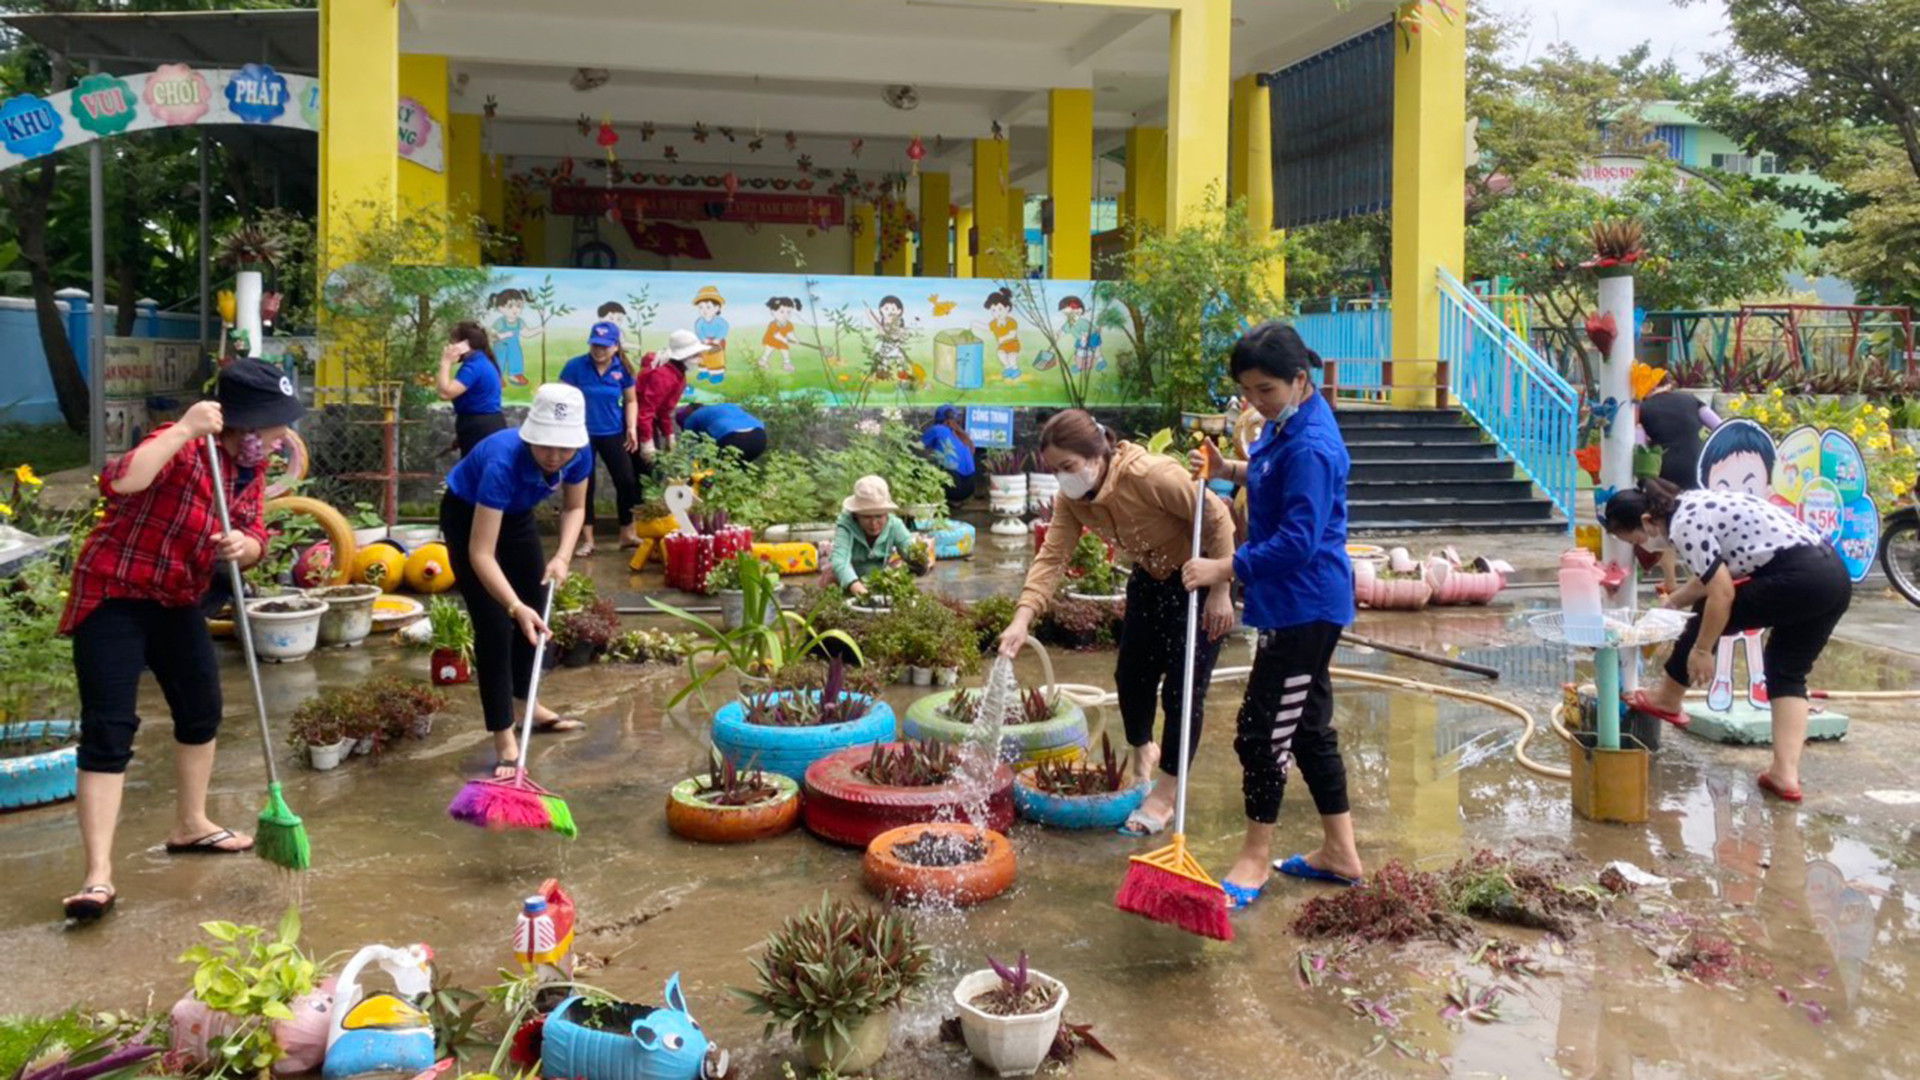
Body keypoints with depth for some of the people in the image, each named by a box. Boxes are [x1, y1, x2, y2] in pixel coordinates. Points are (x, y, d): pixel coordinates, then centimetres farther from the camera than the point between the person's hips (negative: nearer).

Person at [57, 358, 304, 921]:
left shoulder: (252, 465, -1)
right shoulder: (182, 448, -26)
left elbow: (254, 537, -2)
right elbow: (117, 483, -45)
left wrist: (243, 546, -25)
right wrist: (182, 431, -48)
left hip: (178, 601, 8)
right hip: (113, 596, -8)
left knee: (202, 711, 16)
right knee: (109, 727, -13)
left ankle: (190, 826, 35)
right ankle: (98, 875, -14)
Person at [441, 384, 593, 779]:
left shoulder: (580, 453, -27)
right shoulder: (503, 462, -43)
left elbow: (574, 508, -5)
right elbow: (481, 554, -43)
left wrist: (562, 556, -21)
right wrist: (515, 606, -53)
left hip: (516, 514, 6)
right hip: (467, 515, -6)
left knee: (537, 613, 13)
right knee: (495, 625, -12)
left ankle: (524, 702, 34)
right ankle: (504, 739, -8)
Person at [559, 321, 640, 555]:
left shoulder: (623, 369, -2)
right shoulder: (575, 366, -9)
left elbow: (631, 401, 9)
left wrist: (632, 427, -1)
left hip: (612, 433, 2)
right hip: (582, 434, -2)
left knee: (627, 481, 2)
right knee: (584, 486, 4)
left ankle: (627, 534, 18)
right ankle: (587, 539, 15)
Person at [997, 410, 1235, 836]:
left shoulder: (1151, 475, -34)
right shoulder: (1071, 498, -13)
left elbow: (1217, 519, -27)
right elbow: (1052, 557, -19)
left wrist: (1220, 591, -25)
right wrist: (1022, 619, -32)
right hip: (1150, 576, 7)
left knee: (1183, 687, -7)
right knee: (1131, 674, 15)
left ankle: (1165, 795, 8)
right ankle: (1143, 752, 44)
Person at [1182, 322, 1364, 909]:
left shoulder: (1310, 447, -23)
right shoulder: (1288, 422, 7)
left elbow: (1296, 542, -26)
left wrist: (1224, 569, -23)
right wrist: (1231, 469, 8)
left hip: (1304, 606, -10)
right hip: (1298, 602, 10)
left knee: (1262, 729, -2)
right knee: (1309, 726, 17)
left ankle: (1254, 860, 14)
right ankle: (1339, 853, 29)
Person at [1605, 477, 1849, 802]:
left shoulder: (1683, 526, -10)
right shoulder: (1695, 505, 19)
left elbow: (1722, 593, -14)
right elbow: (1710, 576, 31)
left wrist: (1702, 649, -4)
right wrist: (1668, 606, 37)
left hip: (1797, 578, -10)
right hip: (1836, 574, 10)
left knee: (1710, 614, 8)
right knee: (1787, 672, 12)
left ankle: (1667, 699, 27)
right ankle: (1785, 775, 5)